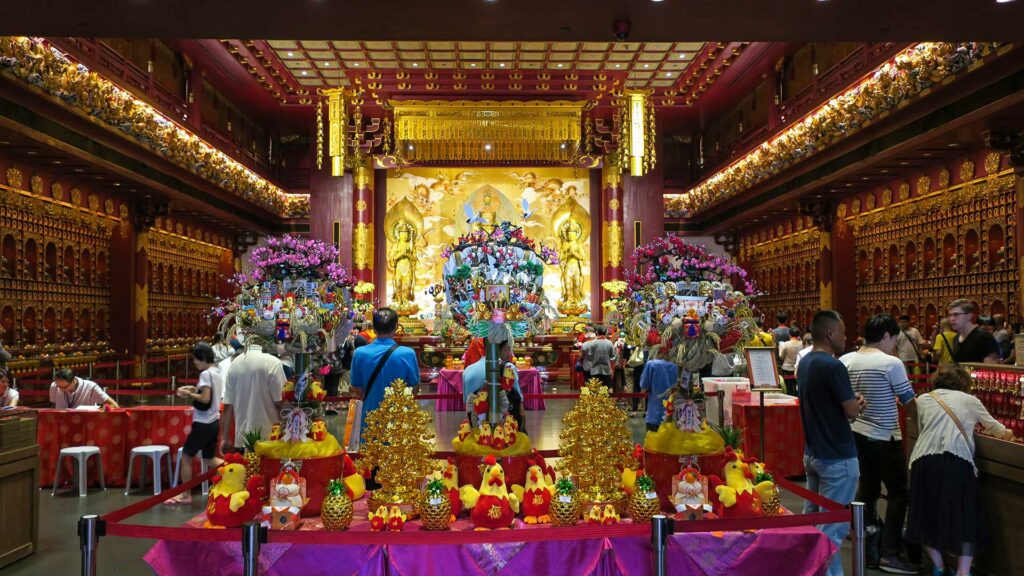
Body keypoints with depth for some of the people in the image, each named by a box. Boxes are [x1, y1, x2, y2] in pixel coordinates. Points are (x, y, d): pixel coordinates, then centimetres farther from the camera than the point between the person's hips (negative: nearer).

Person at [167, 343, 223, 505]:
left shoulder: (206, 373, -17)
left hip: (203, 423, -9)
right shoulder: (217, 371, 10)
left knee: (186, 457, 5)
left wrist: (189, 394, -10)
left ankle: (185, 495, 11)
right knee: (209, 459, 17)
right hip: (214, 422, 9)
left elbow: (205, 399, -23)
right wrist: (194, 389, 10)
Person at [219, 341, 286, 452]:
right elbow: (279, 403, -12)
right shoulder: (273, 363, -11)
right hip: (266, 437, -5)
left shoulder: (235, 363, 6)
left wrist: (225, 439, 9)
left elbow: (227, 406, 6)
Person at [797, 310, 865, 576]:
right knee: (832, 527, -2)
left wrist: (851, 402, 3)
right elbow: (852, 411, -18)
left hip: (812, 453, 9)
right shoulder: (832, 366, -21)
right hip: (837, 457, -9)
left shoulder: (805, 363, 7)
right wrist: (858, 402, 3)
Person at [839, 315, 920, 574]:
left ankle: (867, 546, 22)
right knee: (898, 494, 5)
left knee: (867, 489, 17)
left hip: (855, 434, 6)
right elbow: (909, 402, -7)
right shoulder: (892, 363, -14)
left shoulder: (845, 360, 2)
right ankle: (890, 554, 3)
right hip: (884, 438, -6)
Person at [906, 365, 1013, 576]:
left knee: (927, 515, 16)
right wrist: (1006, 433, 57)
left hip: (925, 459, 1)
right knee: (965, 518, 11)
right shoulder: (970, 400, 20)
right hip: (958, 461, -1)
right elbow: (994, 427, 34)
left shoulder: (923, 400, 20)